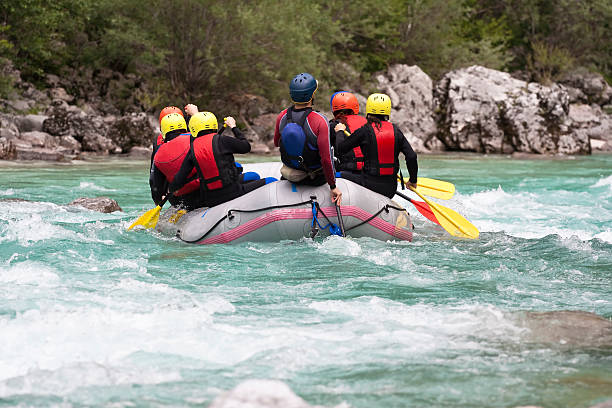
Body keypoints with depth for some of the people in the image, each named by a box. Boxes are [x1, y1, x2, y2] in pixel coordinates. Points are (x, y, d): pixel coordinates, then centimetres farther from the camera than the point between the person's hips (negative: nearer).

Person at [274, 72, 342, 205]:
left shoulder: (282, 117, -14)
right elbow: (326, 158, -27)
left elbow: (276, 143, 5)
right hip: (317, 178, -4)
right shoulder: (320, 121, -30)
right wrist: (333, 187, -17)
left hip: (290, 174, 4)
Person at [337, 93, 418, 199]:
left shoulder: (364, 131, -8)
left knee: (340, 175, 11)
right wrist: (413, 181, 12)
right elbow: (412, 156, 0)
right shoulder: (396, 131, 3)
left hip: (371, 184, -5)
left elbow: (341, 149, -1)